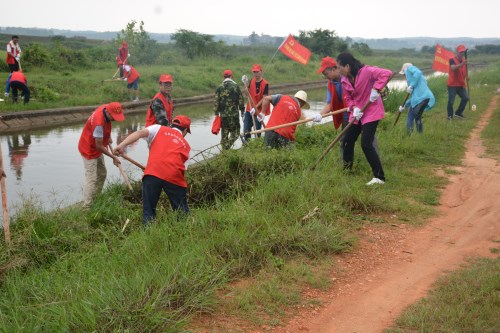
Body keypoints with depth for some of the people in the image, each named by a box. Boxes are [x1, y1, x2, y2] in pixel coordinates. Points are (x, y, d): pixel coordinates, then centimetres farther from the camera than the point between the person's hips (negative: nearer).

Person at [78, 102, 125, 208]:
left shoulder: (106, 107, -10)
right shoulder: (99, 123, -35)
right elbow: (99, 146, -27)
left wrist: (108, 136, 8)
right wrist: (113, 157, -19)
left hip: (96, 148, 10)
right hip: (89, 150, -10)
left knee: (102, 174, 17)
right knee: (91, 179, -11)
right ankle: (87, 207, -9)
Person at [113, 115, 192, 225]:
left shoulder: (158, 129, 22)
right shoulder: (186, 146, 27)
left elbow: (140, 133, 5)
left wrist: (122, 145, -6)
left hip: (153, 172, -1)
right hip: (174, 176, 1)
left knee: (148, 211, 9)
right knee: (182, 211, 15)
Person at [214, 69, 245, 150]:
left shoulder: (219, 87, 3)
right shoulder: (235, 86, -4)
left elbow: (216, 101, 3)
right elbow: (240, 100, -2)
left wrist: (216, 113, 9)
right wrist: (242, 110, 8)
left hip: (223, 114, 3)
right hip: (234, 114, -3)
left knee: (224, 134, 12)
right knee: (235, 132, 4)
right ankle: (227, 147, -15)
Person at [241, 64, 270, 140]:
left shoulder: (265, 84, -14)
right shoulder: (252, 81, 6)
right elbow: (248, 94, 7)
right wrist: (246, 83, -6)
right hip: (249, 110, 6)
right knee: (246, 130, 8)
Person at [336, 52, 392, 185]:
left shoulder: (366, 71, -20)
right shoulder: (345, 79, 2)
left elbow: (387, 73, -27)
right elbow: (347, 98, 8)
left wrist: (376, 89, -32)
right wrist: (354, 108, -11)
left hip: (371, 112, -8)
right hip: (356, 113, 8)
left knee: (366, 144, -16)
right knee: (347, 141, 12)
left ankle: (379, 177, -8)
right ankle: (346, 169, 33)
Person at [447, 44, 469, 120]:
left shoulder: (464, 60, 9)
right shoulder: (452, 60, -11)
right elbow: (453, 68, -31)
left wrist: (467, 76, 0)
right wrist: (462, 64, -45)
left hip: (461, 84, 6)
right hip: (452, 84, -6)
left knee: (466, 98, -2)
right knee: (451, 101, -8)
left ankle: (458, 113, 13)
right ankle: (450, 116, 11)